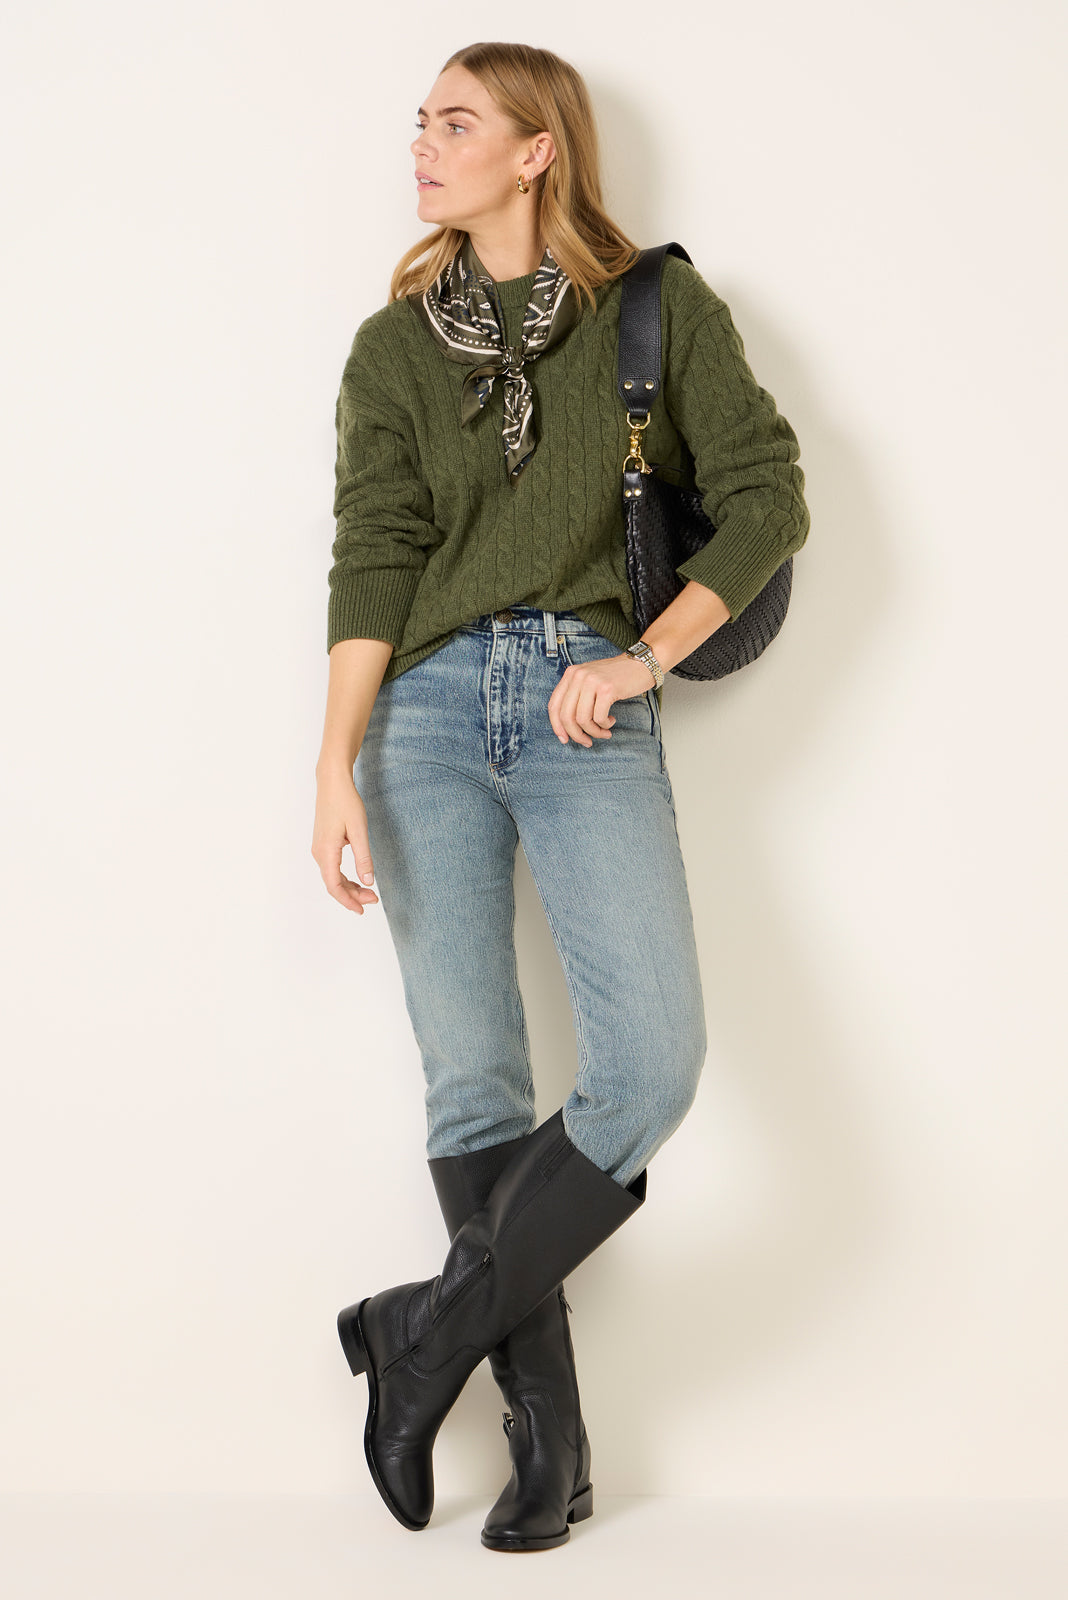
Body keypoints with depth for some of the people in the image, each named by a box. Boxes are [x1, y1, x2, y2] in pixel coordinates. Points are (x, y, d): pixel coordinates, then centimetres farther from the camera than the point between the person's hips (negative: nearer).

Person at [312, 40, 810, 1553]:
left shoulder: (661, 310, 7)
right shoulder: (394, 345, 11)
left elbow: (766, 496, 2)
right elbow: (373, 555, 1)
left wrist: (641, 659, -8)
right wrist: (337, 768, -10)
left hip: (589, 709, -1)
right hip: (427, 705, 1)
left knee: (654, 1062, -16)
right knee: (474, 1082, -2)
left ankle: (431, 1329, 3)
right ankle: (546, 1430, 9)